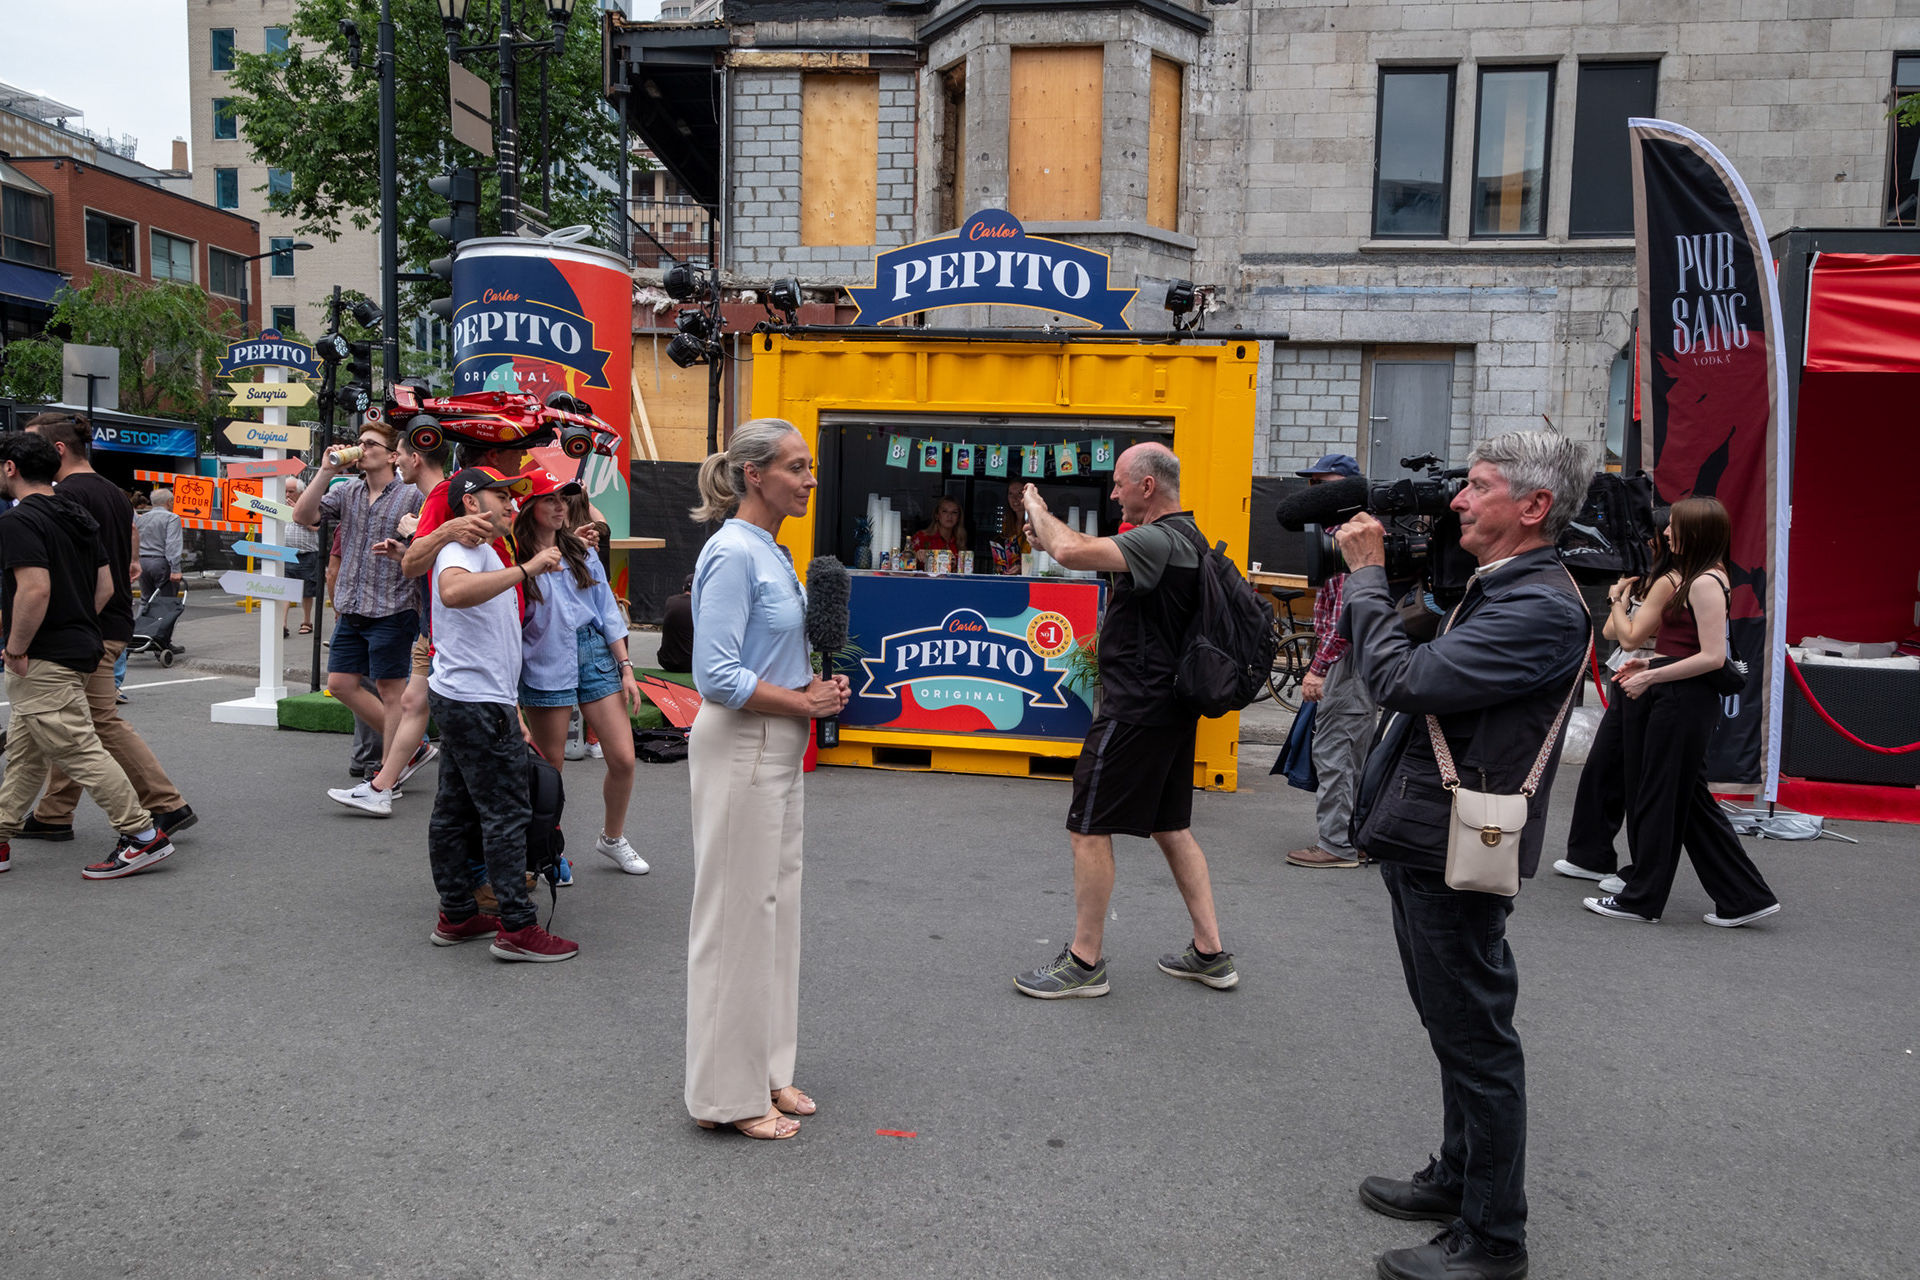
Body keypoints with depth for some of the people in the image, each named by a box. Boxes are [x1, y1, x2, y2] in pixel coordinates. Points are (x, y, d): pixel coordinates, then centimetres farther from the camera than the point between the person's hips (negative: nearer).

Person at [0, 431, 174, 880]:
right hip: (80, 648, 10)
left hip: (43, 662, -10)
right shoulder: (77, 516, 13)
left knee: (80, 751, -7)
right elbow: (105, 586, 15)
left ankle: (143, 835, -6)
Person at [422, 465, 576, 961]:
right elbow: (453, 591, -38)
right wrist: (526, 569, -39)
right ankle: (517, 928, -4)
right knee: (506, 812, -7)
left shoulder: (481, 552, 21)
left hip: (460, 698, 11)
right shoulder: (464, 546, -13)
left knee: (456, 809, 13)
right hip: (479, 702, -11)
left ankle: (457, 915, 22)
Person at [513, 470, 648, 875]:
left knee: (623, 758, 1)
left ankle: (613, 838, 22)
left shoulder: (581, 551, 11)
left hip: (596, 655, 4)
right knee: (549, 767, 4)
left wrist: (626, 667, 7)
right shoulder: (516, 558, -4)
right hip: (545, 665, -4)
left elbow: (608, 610, 11)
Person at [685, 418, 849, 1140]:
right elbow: (717, 677, -22)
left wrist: (815, 691, 6)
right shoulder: (732, 553, -17)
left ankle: (765, 1071, 29)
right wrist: (805, 702, -15)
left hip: (778, 752, 10)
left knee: (775, 909, 16)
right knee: (737, 916, 0)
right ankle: (726, 1094, 13)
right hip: (739, 750, -10)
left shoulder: (769, 552, 12)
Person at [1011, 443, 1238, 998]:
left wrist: (1037, 509, -14)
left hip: (1137, 710, -11)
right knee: (1171, 826, 17)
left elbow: (1072, 552, -30)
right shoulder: (1186, 537, 15)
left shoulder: (1158, 540, -20)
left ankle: (1084, 962, 9)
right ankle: (1210, 953, 23)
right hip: (1172, 706, 11)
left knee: (1089, 828, 0)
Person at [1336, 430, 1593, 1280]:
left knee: (1475, 1039, 2)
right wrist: (1374, 577, 6)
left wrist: (1367, 573, -15)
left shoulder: (1542, 607, -21)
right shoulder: (1497, 589, 13)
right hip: (1426, 843, 10)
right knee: (1457, 1031, 22)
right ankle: (1460, 1178, 39)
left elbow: (1401, 681, -26)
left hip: (1453, 856, -10)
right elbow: (1416, 674, 14)